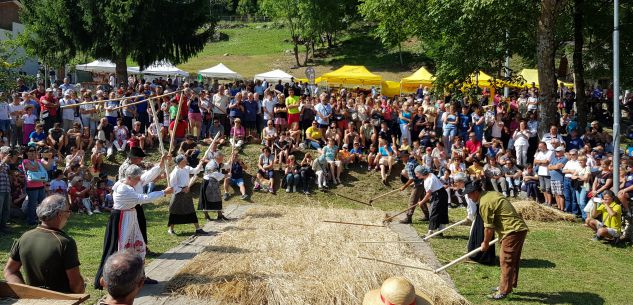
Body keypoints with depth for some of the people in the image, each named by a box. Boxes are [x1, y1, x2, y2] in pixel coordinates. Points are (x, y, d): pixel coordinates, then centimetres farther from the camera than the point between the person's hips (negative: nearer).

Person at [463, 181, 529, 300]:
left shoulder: (484, 203, -14)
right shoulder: (492, 194, 15)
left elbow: (489, 227, -11)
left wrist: (485, 243, 4)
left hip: (512, 231, -10)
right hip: (520, 228, 10)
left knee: (506, 260, -5)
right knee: (513, 259, 18)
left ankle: (504, 290, -2)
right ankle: (509, 285, 29)